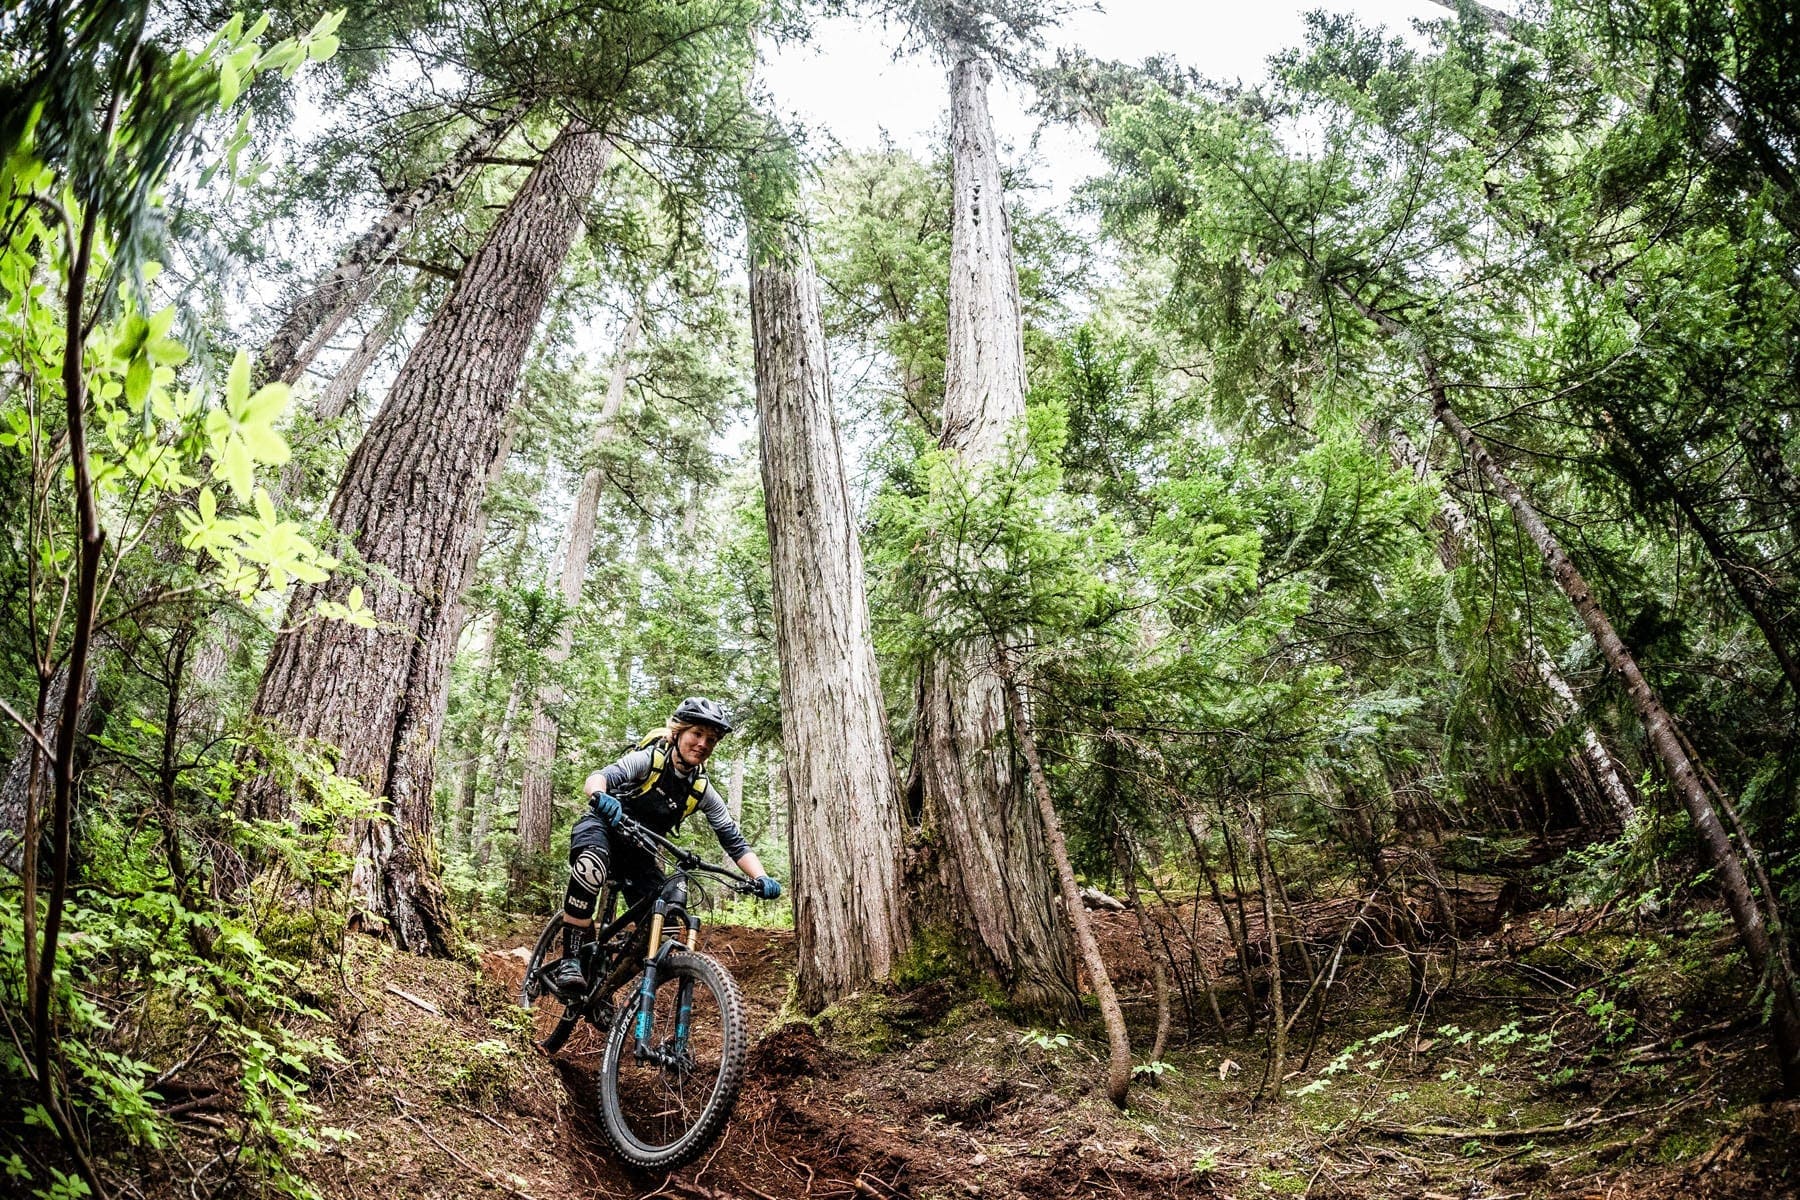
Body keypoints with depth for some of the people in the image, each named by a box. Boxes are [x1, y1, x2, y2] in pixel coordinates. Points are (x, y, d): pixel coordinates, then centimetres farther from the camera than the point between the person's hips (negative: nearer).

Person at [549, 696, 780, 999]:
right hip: (602, 828, -5)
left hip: (638, 852, 5)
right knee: (592, 865, -40)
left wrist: (760, 877, -26)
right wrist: (600, 797, -61)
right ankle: (570, 962, -30)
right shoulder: (649, 759, -19)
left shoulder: (702, 791, -7)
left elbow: (735, 840, -8)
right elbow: (596, 778, -35)